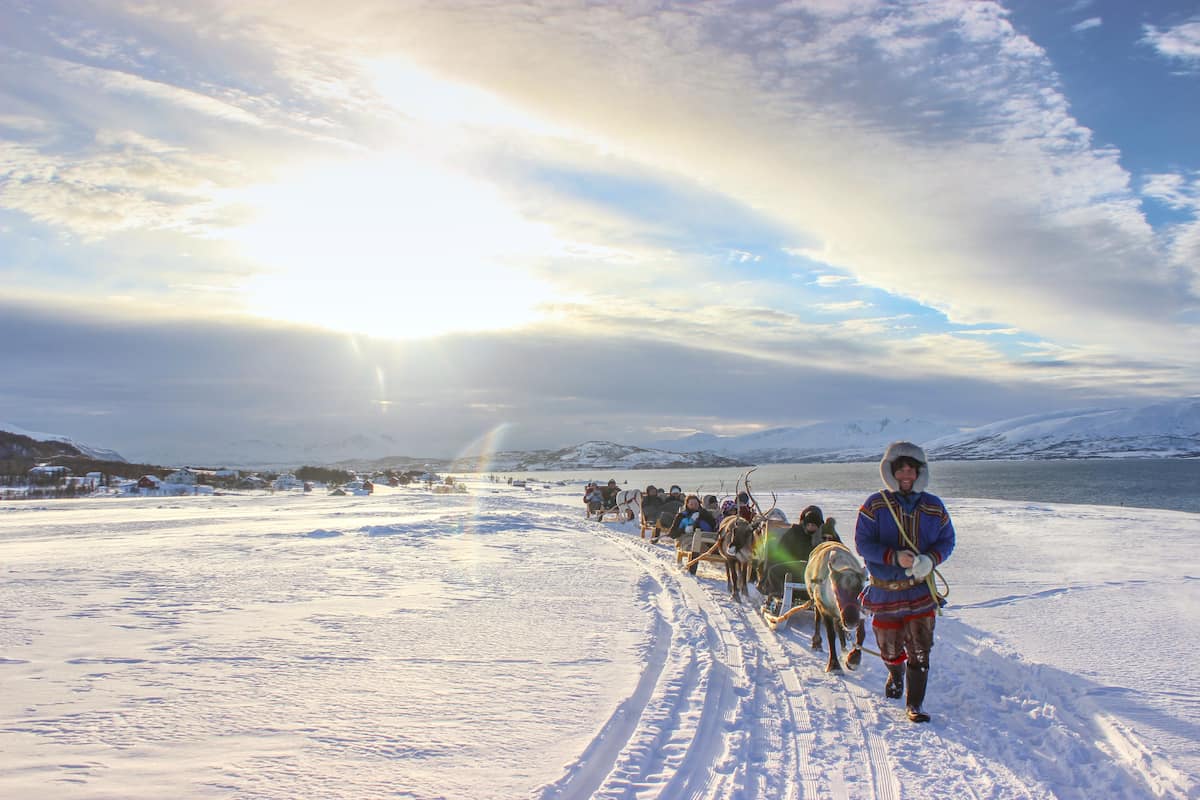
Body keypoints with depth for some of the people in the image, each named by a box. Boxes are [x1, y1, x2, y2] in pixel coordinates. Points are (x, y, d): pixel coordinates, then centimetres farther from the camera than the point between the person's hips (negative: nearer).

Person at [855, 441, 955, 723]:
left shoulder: (934, 507, 2)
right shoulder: (875, 505, -5)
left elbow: (947, 541, 8)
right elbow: (862, 542, -7)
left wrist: (930, 559, -13)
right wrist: (894, 557, -21)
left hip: (921, 589, 1)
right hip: (885, 588, 0)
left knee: (919, 650, -6)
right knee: (890, 647, 13)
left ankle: (915, 703, 7)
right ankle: (896, 675, 46)